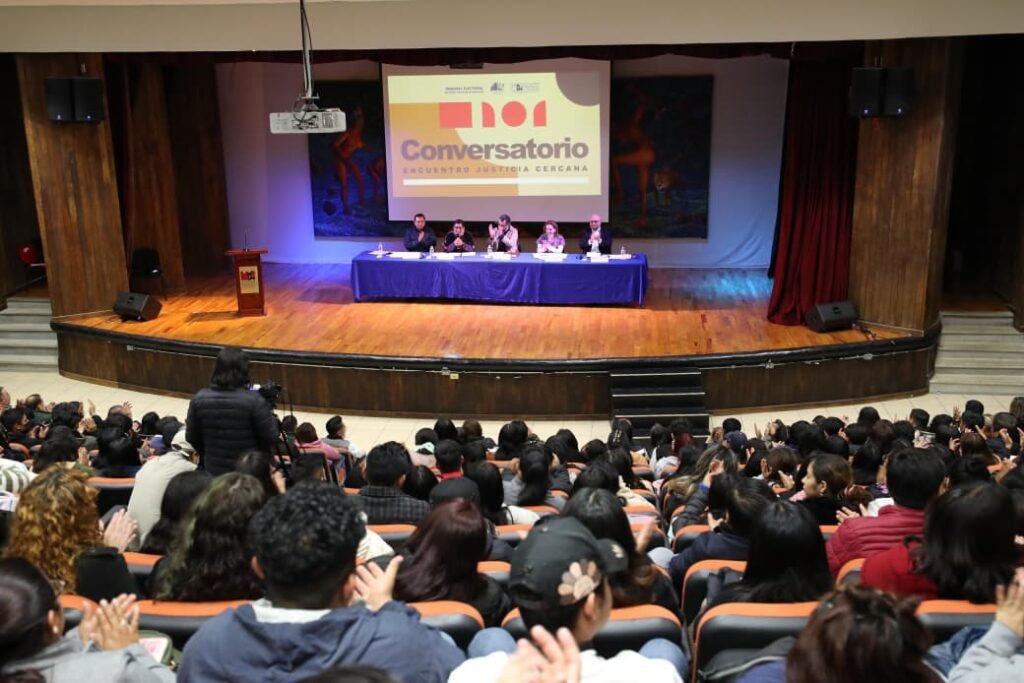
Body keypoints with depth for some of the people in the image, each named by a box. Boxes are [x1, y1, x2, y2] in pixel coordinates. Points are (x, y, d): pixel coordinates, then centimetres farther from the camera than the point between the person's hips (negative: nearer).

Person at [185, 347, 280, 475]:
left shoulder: (199, 400, -8)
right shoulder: (253, 401, -20)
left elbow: (191, 438, 4)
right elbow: (271, 438, -13)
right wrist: (271, 418, 6)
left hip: (213, 472, 4)